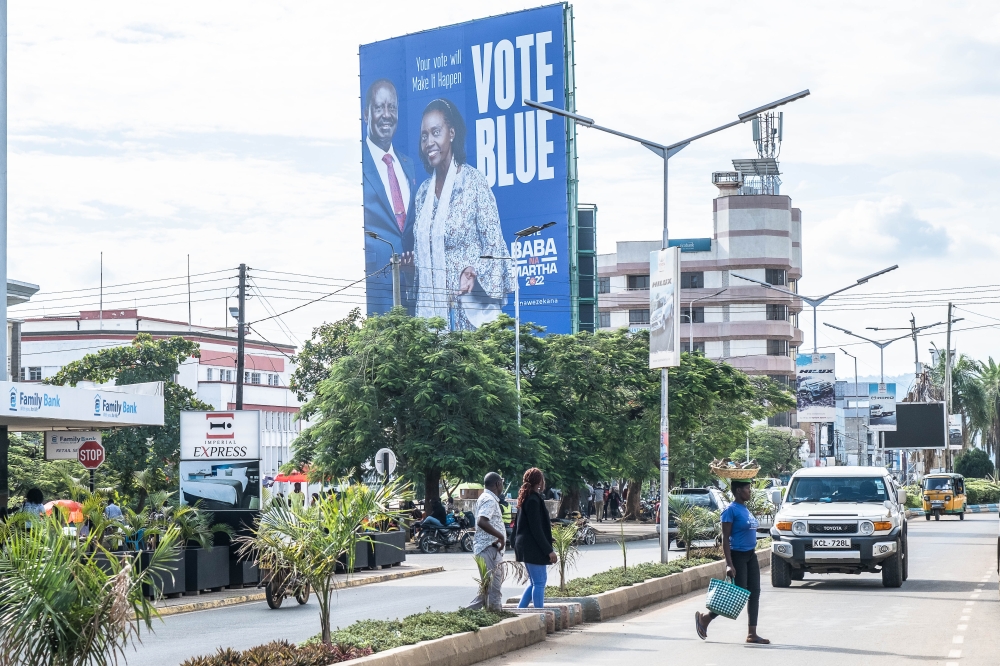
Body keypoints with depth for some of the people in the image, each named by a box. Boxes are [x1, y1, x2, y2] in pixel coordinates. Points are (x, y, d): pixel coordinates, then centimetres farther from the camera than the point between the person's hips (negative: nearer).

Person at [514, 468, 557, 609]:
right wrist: (549, 550, -18)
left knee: (535, 581, 16)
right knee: (539, 582, -4)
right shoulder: (534, 500, -17)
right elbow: (536, 529, -19)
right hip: (533, 548, -10)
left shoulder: (525, 498, 13)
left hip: (525, 547, 10)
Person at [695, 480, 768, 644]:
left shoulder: (746, 510, 14)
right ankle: (705, 618, 8)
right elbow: (726, 538, -16)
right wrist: (729, 564, -22)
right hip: (738, 556, -9)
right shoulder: (731, 510, -12)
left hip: (751, 555, 9)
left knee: (754, 594, 3)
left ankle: (752, 634, 6)